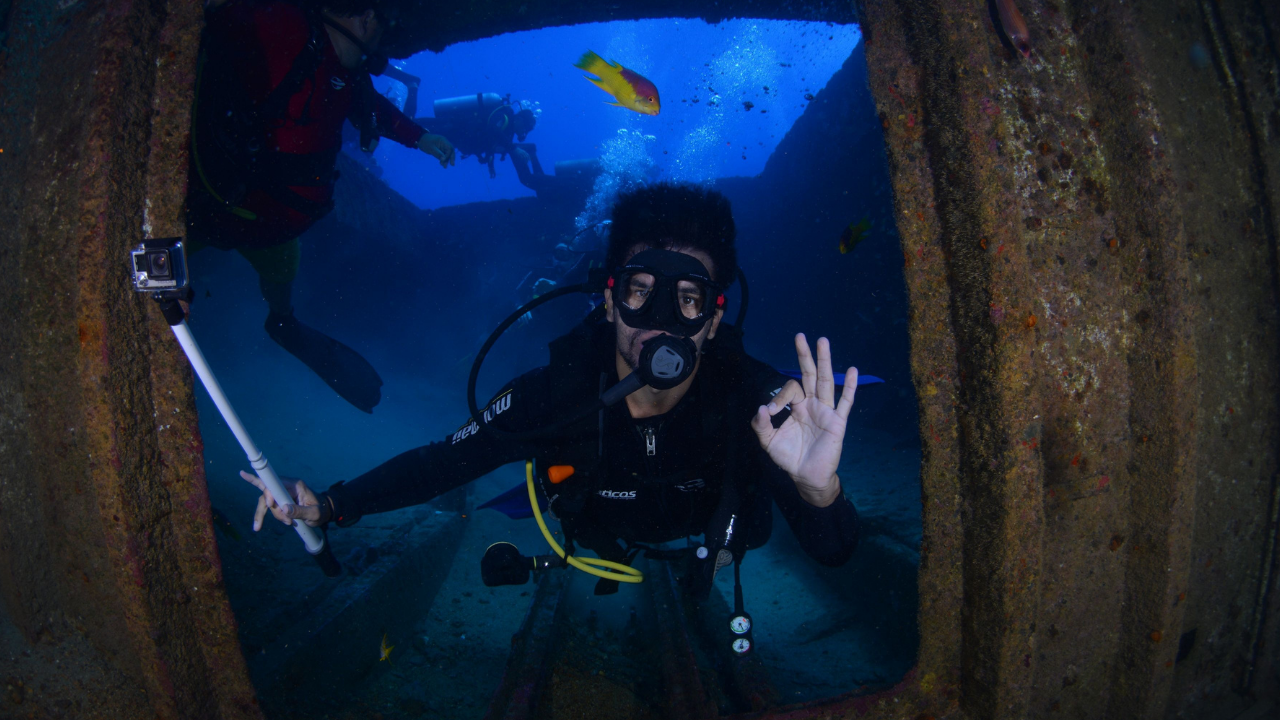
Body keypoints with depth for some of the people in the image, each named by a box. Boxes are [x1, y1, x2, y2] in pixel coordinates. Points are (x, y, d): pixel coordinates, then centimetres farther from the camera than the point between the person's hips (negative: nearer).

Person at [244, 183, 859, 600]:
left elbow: (834, 553, -38)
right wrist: (328, 506, -30)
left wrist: (819, 491, -61)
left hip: (708, 553, 0)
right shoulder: (554, 395, -35)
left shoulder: (755, 399, -37)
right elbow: (442, 462, -20)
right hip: (598, 551, 0)